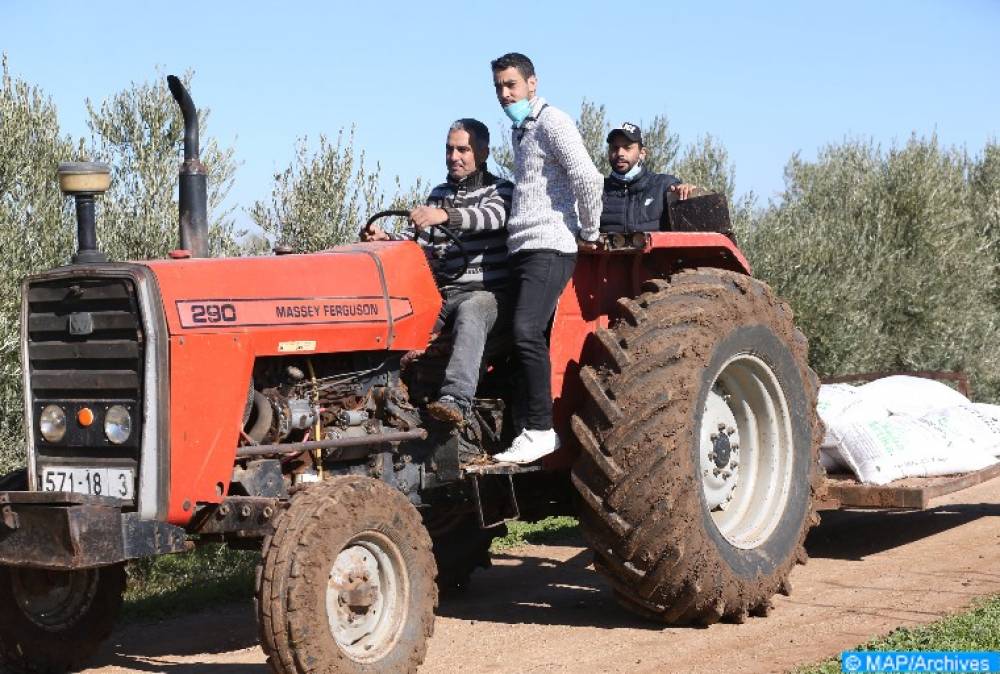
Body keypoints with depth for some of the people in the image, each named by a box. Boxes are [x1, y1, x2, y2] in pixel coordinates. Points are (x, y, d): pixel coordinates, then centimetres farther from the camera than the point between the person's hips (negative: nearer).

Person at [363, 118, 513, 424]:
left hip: (488, 293, -6)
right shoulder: (439, 195, 22)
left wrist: (445, 215, -38)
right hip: (443, 293, 6)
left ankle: (456, 400, -55)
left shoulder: (500, 191, 4)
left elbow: (493, 216, -20)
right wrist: (384, 238, -5)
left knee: (469, 314, -39)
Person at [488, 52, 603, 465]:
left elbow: (587, 178, -16)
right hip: (521, 248, 9)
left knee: (527, 331, -21)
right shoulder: (519, 133, 23)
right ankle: (525, 430, 3)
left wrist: (589, 233, -9)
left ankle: (540, 430, -17)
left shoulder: (552, 123, -5)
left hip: (550, 246, -9)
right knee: (522, 337, 2)